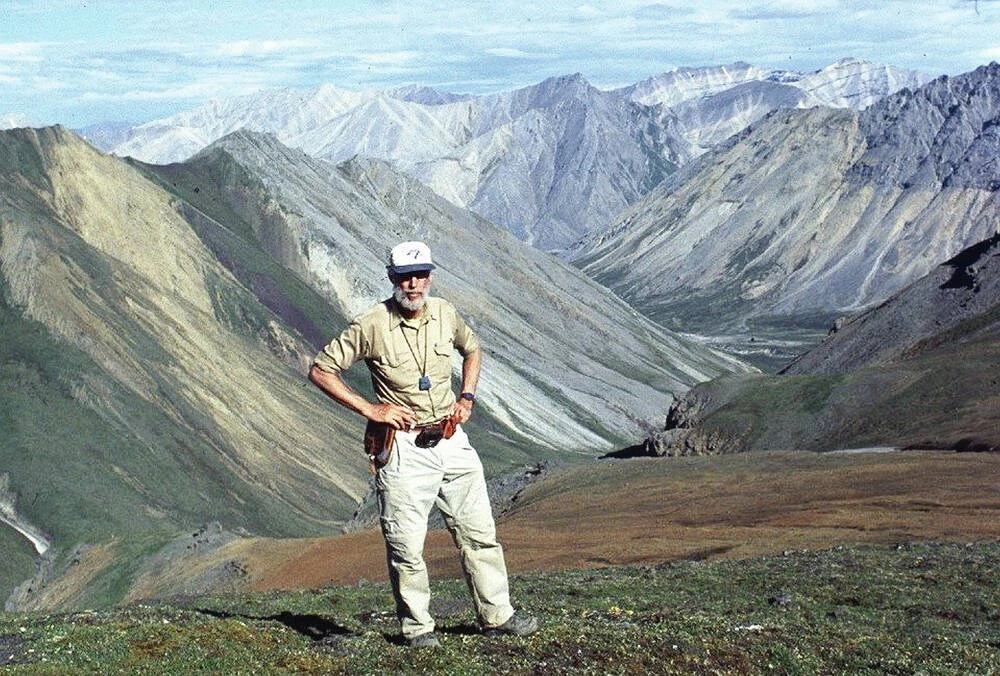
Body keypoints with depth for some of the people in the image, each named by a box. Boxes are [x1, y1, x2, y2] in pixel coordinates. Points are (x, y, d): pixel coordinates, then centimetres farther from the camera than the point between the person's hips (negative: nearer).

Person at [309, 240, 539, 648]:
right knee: (406, 545, -2)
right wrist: (369, 409, -13)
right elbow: (320, 371, -8)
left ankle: (496, 615, 21)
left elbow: (472, 349, 26)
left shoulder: (445, 314, 4)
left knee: (479, 533, 10)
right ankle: (416, 627, 14)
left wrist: (467, 397, 11)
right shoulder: (372, 326, -11)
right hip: (404, 446, -5)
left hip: (452, 441, 5)